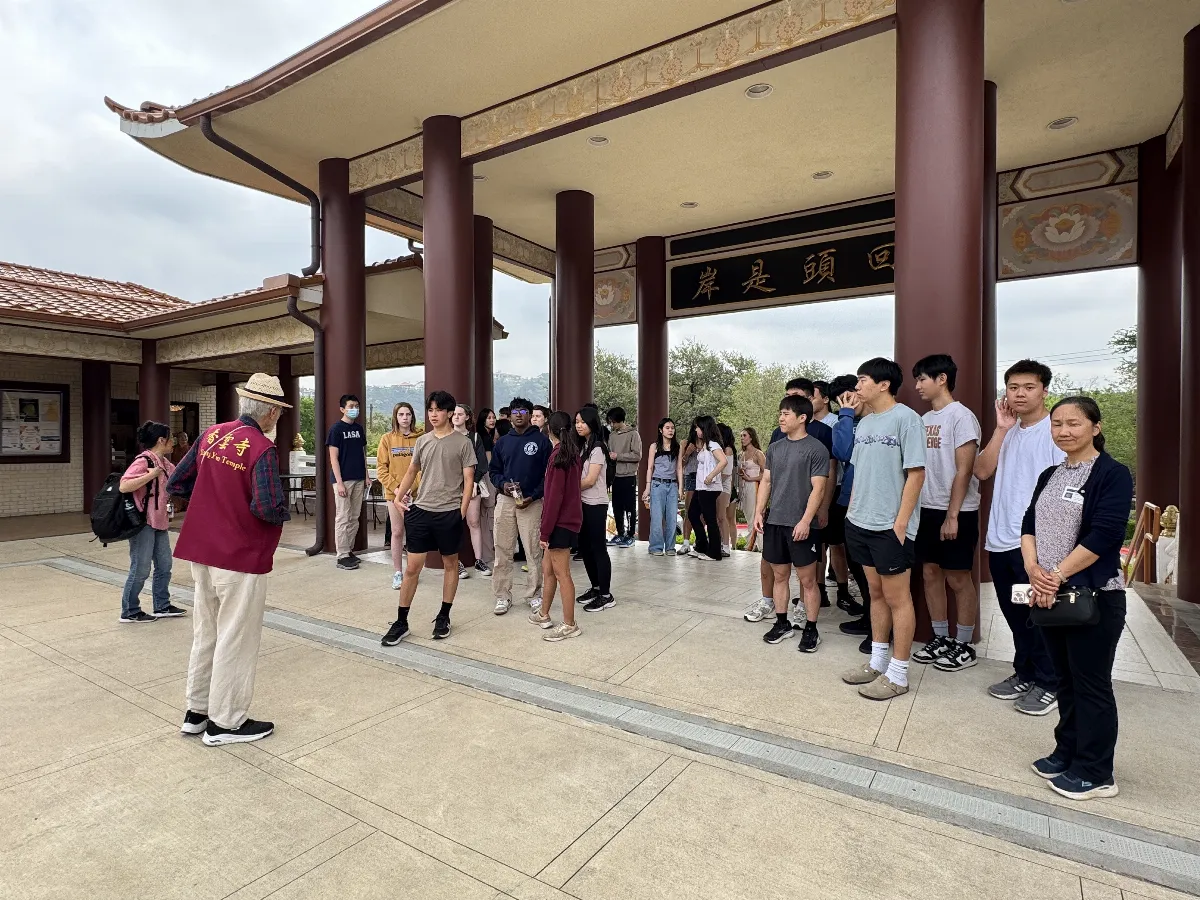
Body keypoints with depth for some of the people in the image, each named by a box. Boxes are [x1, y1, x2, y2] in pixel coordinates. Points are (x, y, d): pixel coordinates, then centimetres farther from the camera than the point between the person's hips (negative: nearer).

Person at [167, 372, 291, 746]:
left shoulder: (211, 434, 4)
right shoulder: (261, 448, -19)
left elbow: (175, 484, 9)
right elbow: (269, 508, -27)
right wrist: (285, 512, -6)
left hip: (202, 553, 8)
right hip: (241, 559, -8)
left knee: (206, 632, 21)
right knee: (236, 640, 7)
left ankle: (196, 711, 35)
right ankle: (225, 722, 20)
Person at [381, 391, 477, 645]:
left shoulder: (463, 442, -4)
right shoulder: (422, 441, 8)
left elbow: (468, 480, -4)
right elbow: (412, 471, 20)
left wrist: (462, 512, -10)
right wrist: (399, 495, 8)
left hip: (449, 512, -3)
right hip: (420, 510, 3)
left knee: (450, 564, 11)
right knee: (412, 567, 4)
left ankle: (443, 617, 25)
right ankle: (401, 622, 14)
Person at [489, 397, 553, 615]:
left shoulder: (541, 440, 0)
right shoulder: (502, 442, 12)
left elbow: (549, 473, -2)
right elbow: (494, 471, 15)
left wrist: (533, 496, -11)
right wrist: (502, 484, -7)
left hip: (531, 502, -3)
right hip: (505, 501, 3)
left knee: (534, 551, 1)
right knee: (503, 551, 5)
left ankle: (534, 594, 15)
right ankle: (503, 596, 15)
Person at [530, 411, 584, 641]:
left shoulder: (558, 455, -16)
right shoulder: (573, 454, 10)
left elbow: (555, 496, -19)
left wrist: (545, 530, -16)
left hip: (560, 522, -9)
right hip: (569, 519, 9)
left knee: (561, 573, -1)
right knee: (547, 568, 19)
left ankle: (569, 625, 8)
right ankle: (543, 615, 31)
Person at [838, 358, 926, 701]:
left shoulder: (906, 418, -11)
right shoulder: (864, 423, 11)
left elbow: (916, 473, -14)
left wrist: (901, 522, -16)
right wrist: (852, 509, 11)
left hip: (891, 526, -7)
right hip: (861, 523, 7)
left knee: (897, 598, 4)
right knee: (876, 592, 16)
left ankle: (898, 675, 15)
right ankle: (877, 662, 29)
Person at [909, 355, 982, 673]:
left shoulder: (961, 417, -11)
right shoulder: (924, 419, 11)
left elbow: (964, 471, -15)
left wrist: (952, 515, -17)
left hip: (956, 512, -7)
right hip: (927, 509, 7)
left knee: (958, 578, 3)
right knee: (930, 573, 11)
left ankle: (964, 646, 17)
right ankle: (941, 639, 24)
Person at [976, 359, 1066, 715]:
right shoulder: (1008, 431, 12)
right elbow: (982, 471, 2)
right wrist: (1001, 429, -5)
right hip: (999, 540, 6)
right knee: (1015, 615, 17)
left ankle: (1048, 685, 21)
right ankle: (1024, 674, 32)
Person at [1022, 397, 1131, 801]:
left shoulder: (1112, 474, -9)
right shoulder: (1049, 476, 12)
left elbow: (1103, 536, -18)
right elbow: (1029, 525, 7)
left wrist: (1057, 575, -18)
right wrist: (1033, 569, -9)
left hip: (1094, 596, -6)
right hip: (1048, 595, 7)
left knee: (1091, 684, 4)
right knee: (1065, 678, 17)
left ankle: (1095, 774, 19)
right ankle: (1067, 752, 32)